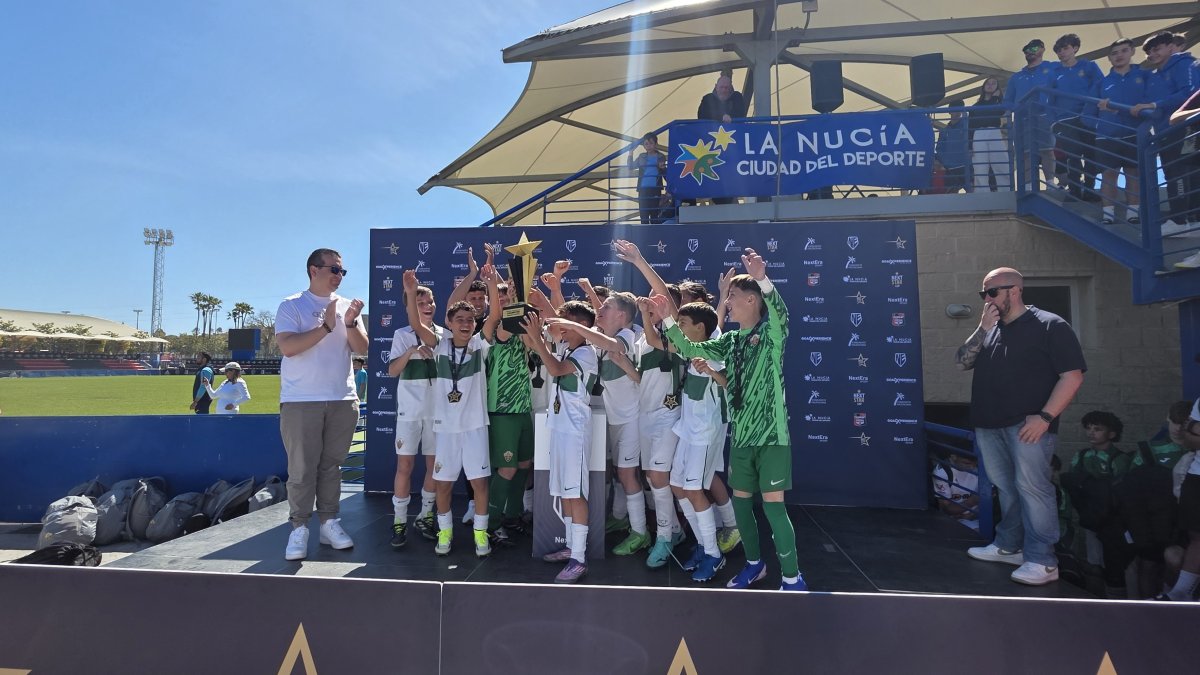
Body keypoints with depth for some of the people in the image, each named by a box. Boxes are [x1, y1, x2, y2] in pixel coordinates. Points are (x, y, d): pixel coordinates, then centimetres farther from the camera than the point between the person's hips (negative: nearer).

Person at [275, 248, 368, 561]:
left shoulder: (346, 306, 11)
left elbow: (362, 348, 3)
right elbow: (287, 346, -13)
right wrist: (326, 326, -16)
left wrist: (350, 323, -14)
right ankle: (299, 528, 7)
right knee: (302, 468, -2)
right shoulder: (291, 306, 0)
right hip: (300, 401, -4)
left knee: (331, 465, 9)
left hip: (343, 400, 4)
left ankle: (329, 523, 16)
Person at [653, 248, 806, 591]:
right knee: (741, 499, 12)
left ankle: (792, 577, 7)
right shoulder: (730, 341, 10)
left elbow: (780, 314, -30)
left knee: (773, 503, -6)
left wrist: (763, 279, -47)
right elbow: (690, 349, 9)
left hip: (770, 432, -6)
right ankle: (754, 563, 30)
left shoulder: (771, 334, -8)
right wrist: (669, 319, -3)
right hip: (740, 434, 7)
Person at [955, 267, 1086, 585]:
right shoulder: (989, 329, 17)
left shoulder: (1049, 325, -4)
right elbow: (961, 362, 9)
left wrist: (1045, 416, -17)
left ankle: (1042, 561, -1)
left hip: (1027, 424, -6)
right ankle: (1008, 546, 24)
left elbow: (1072, 375, -9)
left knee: (1032, 488, -6)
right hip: (989, 425, 6)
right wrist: (983, 330, -3)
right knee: (1005, 487, 14)